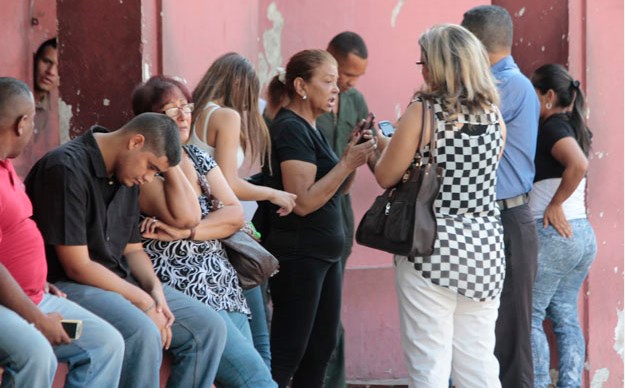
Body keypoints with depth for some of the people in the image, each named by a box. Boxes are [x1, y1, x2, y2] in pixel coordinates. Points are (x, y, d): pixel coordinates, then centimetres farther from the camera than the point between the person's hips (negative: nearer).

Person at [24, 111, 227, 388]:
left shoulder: (127, 177, 11)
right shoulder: (67, 170, -18)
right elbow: (78, 266, -20)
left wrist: (155, 288, -4)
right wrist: (144, 302, -16)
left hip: (119, 280, 9)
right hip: (64, 285, -9)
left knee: (209, 327, -1)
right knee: (143, 333, -34)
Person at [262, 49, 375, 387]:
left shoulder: (310, 128, 15)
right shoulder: (291, 129, -14)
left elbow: (337, 189, 18)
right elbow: (303, 202, -21)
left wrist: (353, 156, 3)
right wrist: (348, 162, -21)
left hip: (323, 254, 10)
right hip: (298, 254, -10)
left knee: (321, 346, 9)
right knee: (288, 352, -10)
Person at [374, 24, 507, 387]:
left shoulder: (422, 112, -10)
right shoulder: (494, 117, 6)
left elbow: (386, 177, -6)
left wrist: (383, 147, 14)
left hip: (432, 247, -5)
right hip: (485, 245, 5)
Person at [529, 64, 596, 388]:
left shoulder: (552, 128, -13)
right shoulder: (572, 128, 13)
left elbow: (578, 164, -29)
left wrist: (554, 205, -20)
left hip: (552, 233, -9)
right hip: (582, 232, 9)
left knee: (530, 315, -2)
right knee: (566, 316, 10)